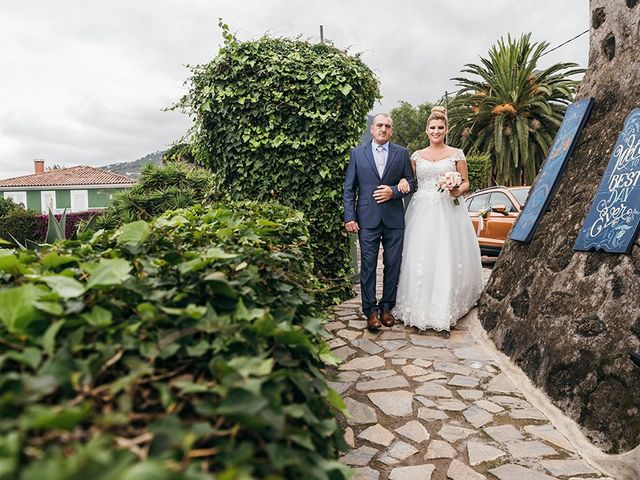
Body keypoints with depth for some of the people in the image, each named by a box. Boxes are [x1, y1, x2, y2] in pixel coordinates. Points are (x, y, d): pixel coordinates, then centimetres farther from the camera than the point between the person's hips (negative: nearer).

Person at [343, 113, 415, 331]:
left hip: (394, 218, 1)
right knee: (368, 265, 0)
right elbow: (349, 188, 4)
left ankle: (386, 307, 20)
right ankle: (370, 310, 10)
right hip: (367, 219, -1)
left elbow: (410, 183, 10)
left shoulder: (402, 153, 8)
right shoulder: (357, 152, 6)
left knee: (393, 264, 6)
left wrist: (394, 191, -10)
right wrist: (349, 217, -4)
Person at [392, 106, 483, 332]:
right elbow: (409, 180, 15)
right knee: (419, 257, -2)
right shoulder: (417, 155, 12)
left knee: (448, 257, -5)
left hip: (448, 210, -2)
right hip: (422, 211, 2)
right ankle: (420, 306, 9)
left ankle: (446, 307, 7)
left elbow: (466, 182, 8)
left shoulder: (456, 154, 6)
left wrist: (459, 191, -13)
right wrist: (403, 182, -8)